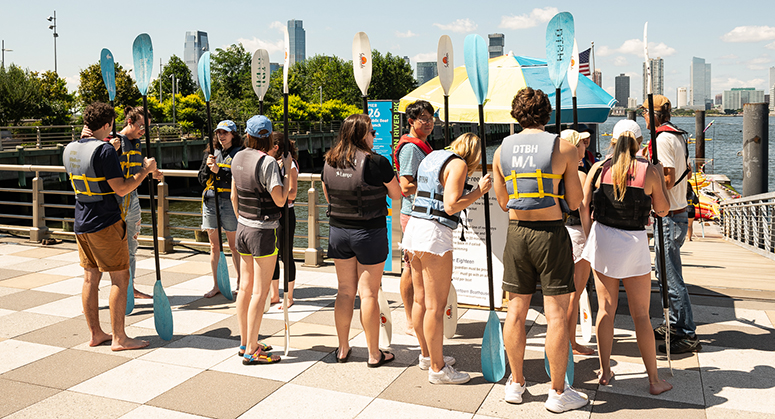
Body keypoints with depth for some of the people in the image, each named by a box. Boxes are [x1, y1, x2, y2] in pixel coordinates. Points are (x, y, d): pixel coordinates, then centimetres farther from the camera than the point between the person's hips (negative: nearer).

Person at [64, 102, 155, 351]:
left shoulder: (70, 150, 8)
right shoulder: (105, 150, -17)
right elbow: (121, 189, -20)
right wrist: (145, 171, -7)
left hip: (81, 224, 8)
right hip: (106, 223, -8)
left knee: (90, 278, 13)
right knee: (120, 278, -1)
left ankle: (95, 334, 21)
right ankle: (118, 338, 3)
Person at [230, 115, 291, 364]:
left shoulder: (238, 158, 6)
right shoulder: (268, 162, -17)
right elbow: (280, 200, -18)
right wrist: (288, 171, -8)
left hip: (243, 228, 8)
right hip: (263, 231, -8)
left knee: (245, 287, 14)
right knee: (260, 291, -2)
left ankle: (244, 343, 24)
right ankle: (251, 351, 3)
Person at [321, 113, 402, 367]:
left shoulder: (330, 163, 1)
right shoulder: (377, 163, -15)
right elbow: (396, 195, -2)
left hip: (338, 231, 5)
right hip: (369, 233, -5)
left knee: (345, 291, 14)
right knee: (368, 293, 3)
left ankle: (343, 349, 24)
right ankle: (374, 354, 14)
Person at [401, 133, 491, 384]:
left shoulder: (431, 157, 20)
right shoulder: (458, 164, -6)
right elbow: (451, 206, -15)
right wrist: (479, 191, -4)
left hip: (414, 228, 9)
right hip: (434, 234, -9)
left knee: (421, 300, 16)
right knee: (435, 305, -3)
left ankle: (427, 355, 29)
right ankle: (437, 368, 5)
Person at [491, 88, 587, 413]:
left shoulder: (501, 150, 3)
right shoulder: (564, 148, -6)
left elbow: (503, 202, 11)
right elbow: (574, 202, -1)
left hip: (516, 232, 4)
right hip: (551, 232, -3)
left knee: (516, 309, 12)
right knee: (555, 313, 3)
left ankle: (516, 383, 24)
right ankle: (558, 393, 12)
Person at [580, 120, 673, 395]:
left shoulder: (599, 168, -3)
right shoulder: (649, 171, -7)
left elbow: (582, 206, 0)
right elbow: (662, 210, 5)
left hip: (602, 239, 2)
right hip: (634, 243, -2)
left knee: (606, 308, 12)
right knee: (641, 315, 7)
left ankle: (605, 372, 19)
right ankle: (654, 380, 15)